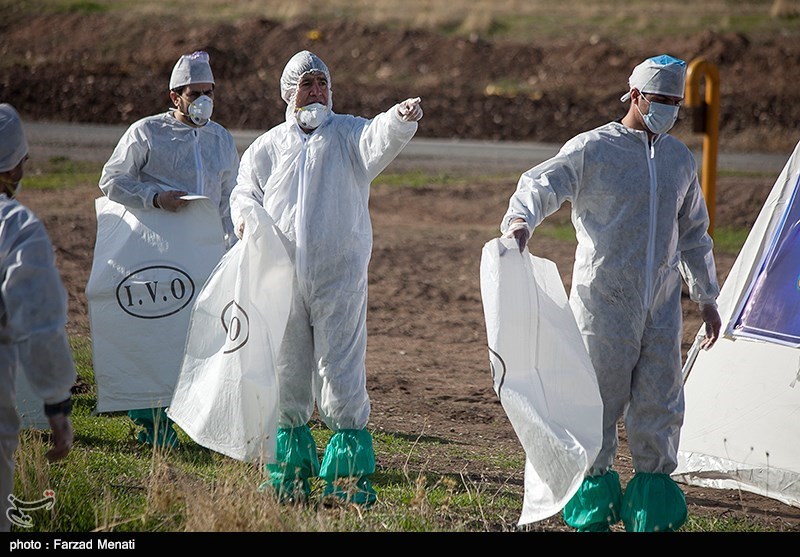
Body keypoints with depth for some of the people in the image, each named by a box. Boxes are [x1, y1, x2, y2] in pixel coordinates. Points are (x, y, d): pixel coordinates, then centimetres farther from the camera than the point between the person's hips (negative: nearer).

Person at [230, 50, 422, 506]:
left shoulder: (348, 134, 4)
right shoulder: (268, 147, 14)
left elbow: (380, 139, -17)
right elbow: (244, 191, 20)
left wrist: (403, 119, -40)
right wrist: (247, 216, -4)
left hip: (339, 276, -3)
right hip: (282, 276, 3)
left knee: (341, 372, -6)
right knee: (286, 375, 7)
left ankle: (349, 476, 1)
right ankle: (290, 475, 19)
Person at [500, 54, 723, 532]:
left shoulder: (681, 160, 14)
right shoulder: (593, 148, -4)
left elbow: (694, 235, 24)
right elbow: (542, 183, -15)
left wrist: (708, 298, 24)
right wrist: (521, 220, -37)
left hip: (662, 306, 5)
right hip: (604, 302, -5)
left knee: (661, 404, 3)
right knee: (599, 403, -1)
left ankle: (653, 514, 13)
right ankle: (592, 513, 11)